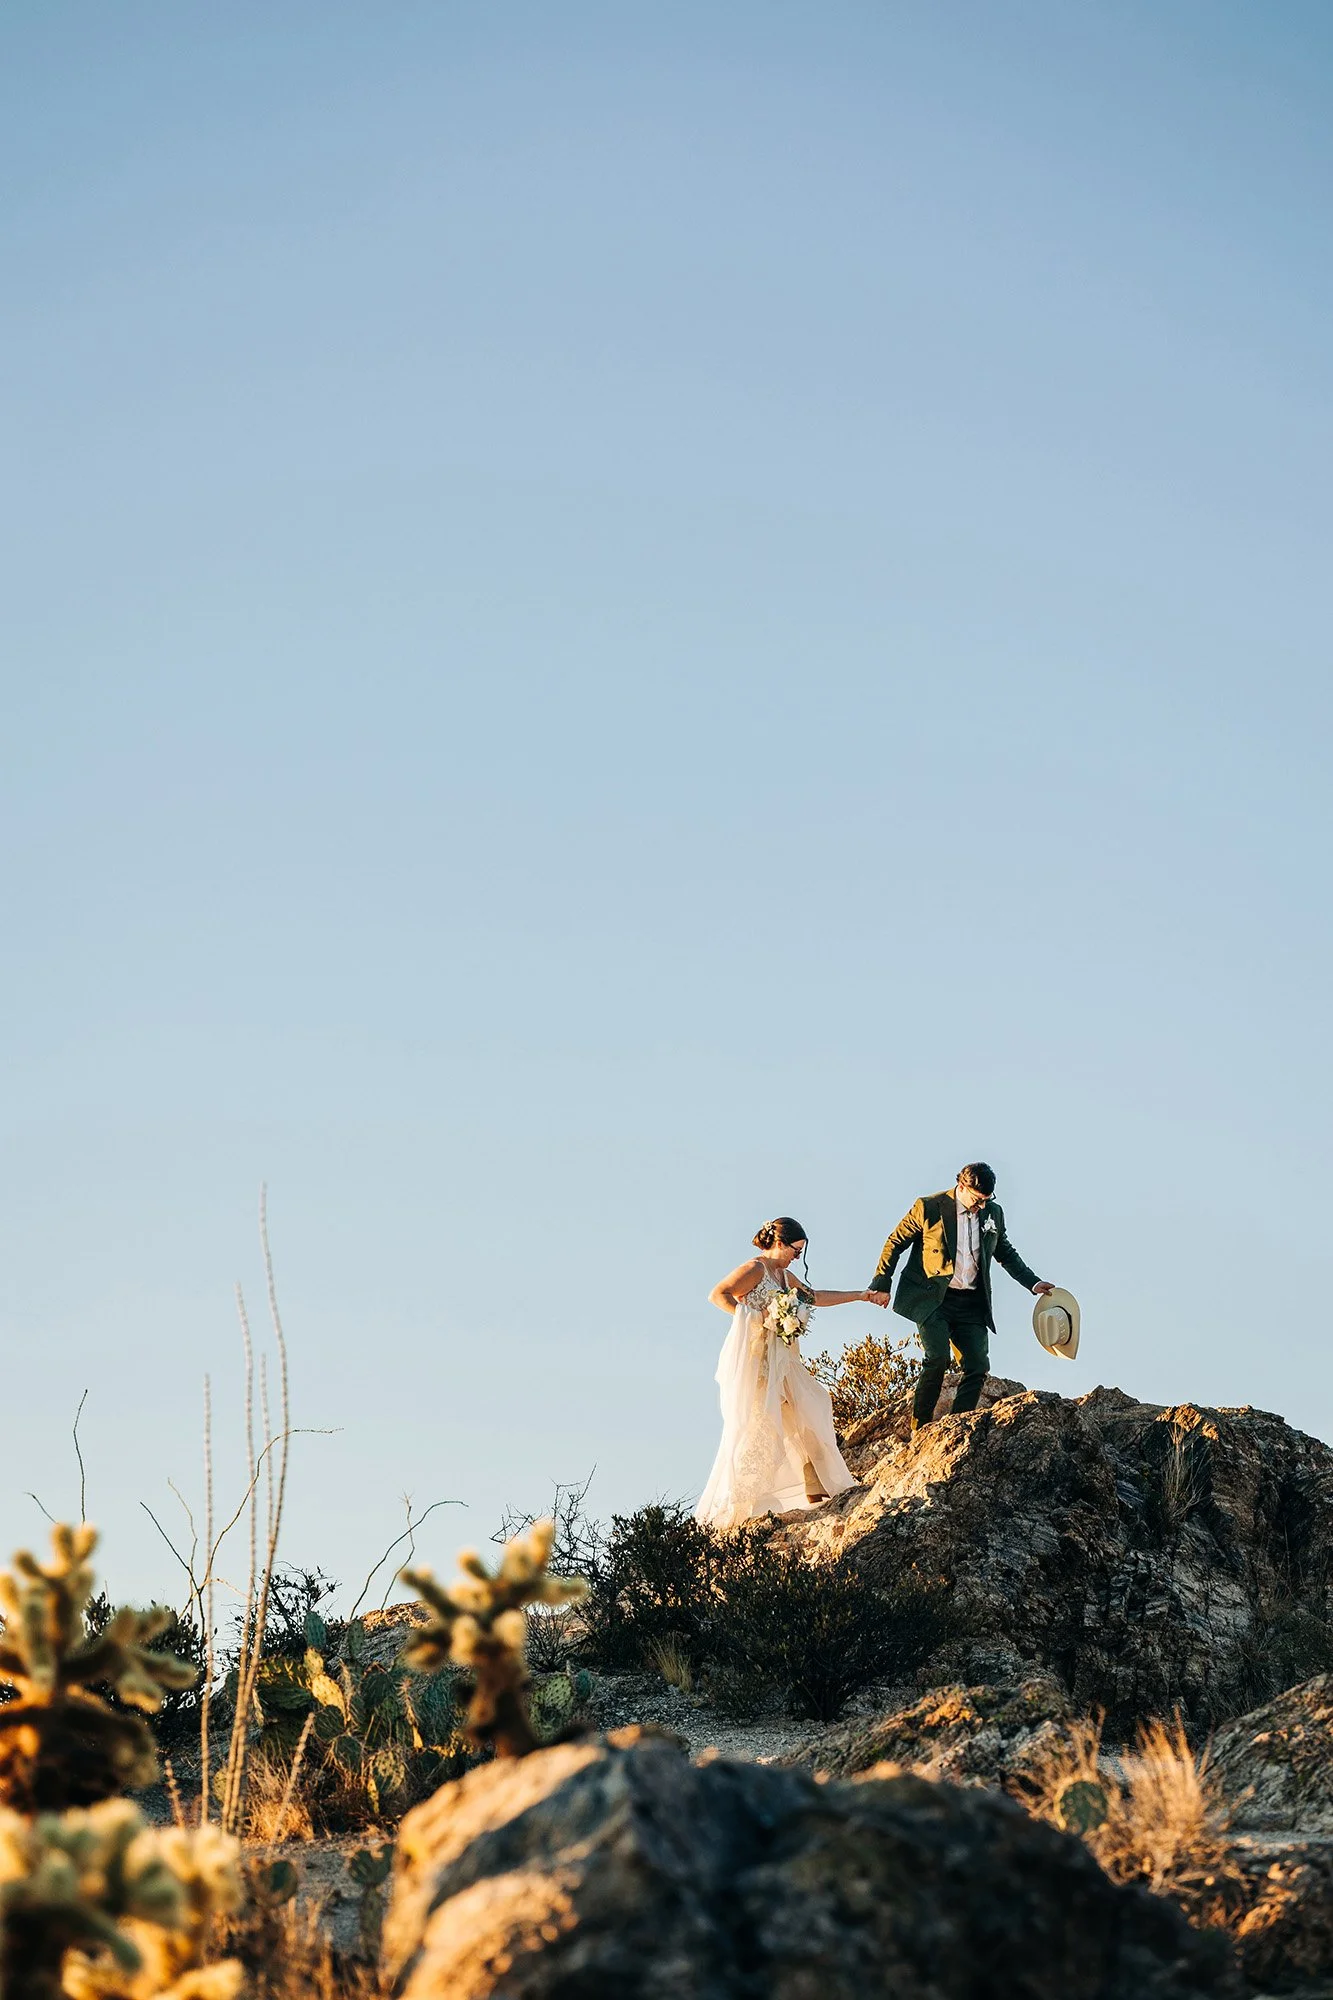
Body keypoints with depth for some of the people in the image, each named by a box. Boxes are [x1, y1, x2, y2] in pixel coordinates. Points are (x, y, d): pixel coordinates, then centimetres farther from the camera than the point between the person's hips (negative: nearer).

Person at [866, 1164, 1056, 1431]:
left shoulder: (994, 1213, 9)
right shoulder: (929, 1208, -5)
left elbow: (1005, 1253, 25)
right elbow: (895, 1244, 3)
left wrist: (1033, 1283, 17)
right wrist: (882, 1284, -2)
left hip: (971, 1304, 5)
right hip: (932, 1300, -5)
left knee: (978, 1368, -7)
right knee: (937, 1358, -23)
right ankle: (920, 1431, -13)